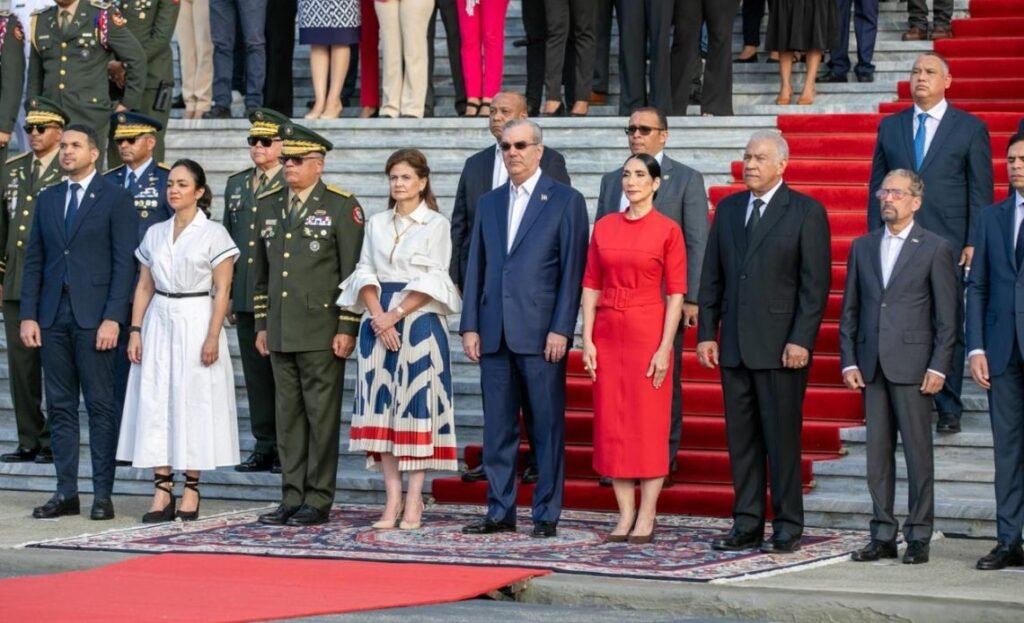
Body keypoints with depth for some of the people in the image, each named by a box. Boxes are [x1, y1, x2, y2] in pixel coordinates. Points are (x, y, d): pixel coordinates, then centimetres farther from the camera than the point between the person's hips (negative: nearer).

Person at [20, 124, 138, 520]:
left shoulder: (115, 199, -1)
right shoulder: (47, 200, 14)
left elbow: (124, 263, -7)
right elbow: (34, 261, 13)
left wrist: (113, 318, -14)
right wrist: (28, 315, 4)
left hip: (94, 317, -5)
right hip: (53, 317, 5)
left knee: (100, 405, -2)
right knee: (60, 406, 6)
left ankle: (102, 494, 1)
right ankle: (66, 492, 10)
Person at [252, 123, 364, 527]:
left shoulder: (342, 206, -3)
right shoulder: (267, 206, 14)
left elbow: (353, 271, -6)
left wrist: (347, 328, -11)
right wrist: (262, 324, 15)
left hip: (323, 333, -6)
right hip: (281, 333, 6)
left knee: (322, 416, -2)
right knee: (288, 415, 8)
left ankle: (318, 501, 2)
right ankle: (292, 498, 13)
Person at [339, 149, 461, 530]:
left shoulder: (436, 225, 0)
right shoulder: (376, 224, 13)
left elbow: (432, 281, -7)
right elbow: (365, 273, 7)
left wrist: (395, 316, -13)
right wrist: (378, 316, -8)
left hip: (419, 322, -4)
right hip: (379, 323, 4)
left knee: (417, 407, -6)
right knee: (382, 407, 0)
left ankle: (413, 502, -4)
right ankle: (392, 499, 3)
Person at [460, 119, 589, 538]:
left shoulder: (566, 201, 1)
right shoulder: (489, 203, 16)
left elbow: (572, 271, -4)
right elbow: (476, 268, 15)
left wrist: (561, 329, -11)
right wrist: (470, 326, 6)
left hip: (541, 334, -5)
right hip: (495, 333, 5)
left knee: (547, 427, 0)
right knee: (498, 428, 7)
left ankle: (546, 515, 4)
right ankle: (500, 512, 13)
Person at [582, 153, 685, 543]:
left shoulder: (667, 230, -3)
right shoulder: (604, 227, 9)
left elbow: (676, 293, -5)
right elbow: (591, 285, 9)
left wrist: (665, 347, -11)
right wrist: (587, 339, 1)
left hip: (648, 332, -4)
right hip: (608, 333, 4)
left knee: (650, 424, -1)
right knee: (612, 423, 5)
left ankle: (647, 516, 5)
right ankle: (625, 515, 12)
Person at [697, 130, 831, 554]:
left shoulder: (806, 212, -2)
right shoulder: (728, 209, 13)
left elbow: (816, 282, -6)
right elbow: (712, 277, 15)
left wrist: (801, 340, -13)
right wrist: (706, 333, 7)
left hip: (781, 345, -5)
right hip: (734, 345, 5)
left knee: (782, 439, -3)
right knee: (741, 438, 7)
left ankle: (787, 529, 3)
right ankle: (747, 525, 12)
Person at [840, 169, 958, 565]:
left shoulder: (935, 249, 0)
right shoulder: (863, 247, 13)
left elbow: (947, 315, -2)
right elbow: (850, 309, 13)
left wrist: (938, 367, -9)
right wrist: (848, 361, 5)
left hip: (912, 366, -4)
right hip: (871, 365, 4)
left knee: (918, 453, -1)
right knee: (877, 454, 6)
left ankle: (918, 537, 3)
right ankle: (883, 536, 11)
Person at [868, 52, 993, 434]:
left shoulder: (970, 128, 4)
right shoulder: (890, 127, 12)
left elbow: (981, 190, 2)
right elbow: (877, 186, 13)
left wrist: (974, 243, -5)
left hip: (948, 246, -2)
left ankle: (948, 409, 9)